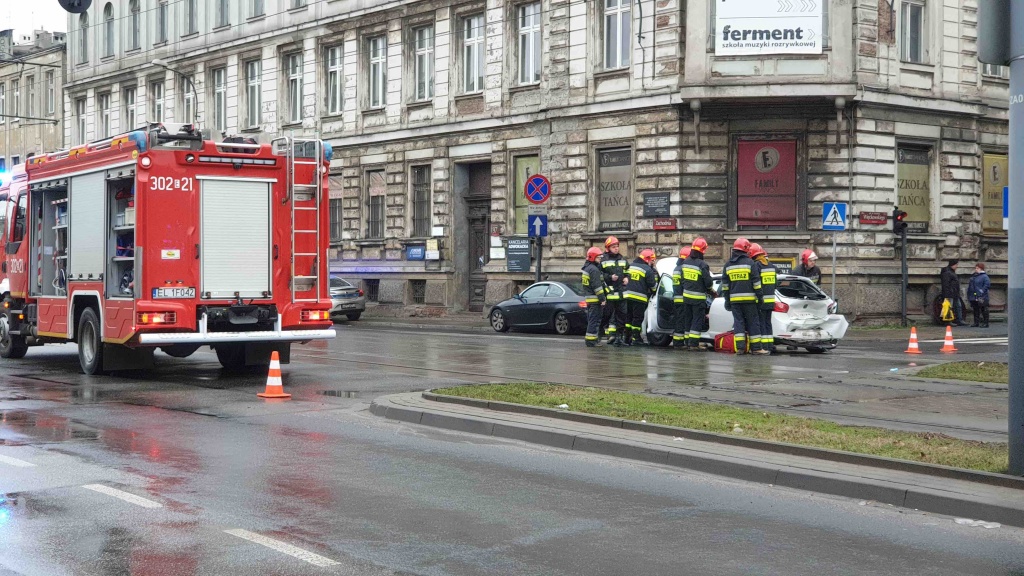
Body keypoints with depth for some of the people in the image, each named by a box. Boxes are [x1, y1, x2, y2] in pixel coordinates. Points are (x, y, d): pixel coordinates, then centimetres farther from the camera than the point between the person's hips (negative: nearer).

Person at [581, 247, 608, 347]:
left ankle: (589, 338, 22)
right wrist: (602, 298, -18)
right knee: (594, 320, -8)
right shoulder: (594, 269, -15)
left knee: (591, 320, 16)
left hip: (588, 298, 10)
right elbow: (597, 286, -20)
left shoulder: (586, 268, 18)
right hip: (594, 299, -10)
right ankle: (591, 340, -8)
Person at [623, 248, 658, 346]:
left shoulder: (631, 265, 12)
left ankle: (627, 338, 12)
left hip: (628, 295, 6)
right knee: (638, 317, 1)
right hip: (640, 297, -6)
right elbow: (653, 285, -5)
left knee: (629, 317, 12)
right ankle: (636, 337, 0)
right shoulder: (648, 270, -10)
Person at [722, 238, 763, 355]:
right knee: (752, 322, 4)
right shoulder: (750, 263, -4)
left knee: (738, 322, 4)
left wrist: (727, 299, 16)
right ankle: (755, 347, 5)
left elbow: (725, 284, 11)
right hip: (749, 298, -3)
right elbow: (756, 282, -5)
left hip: (734, 299, 3)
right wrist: (759, 296, 1)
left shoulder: (728, 265, 9)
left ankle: (740, 347, -5)